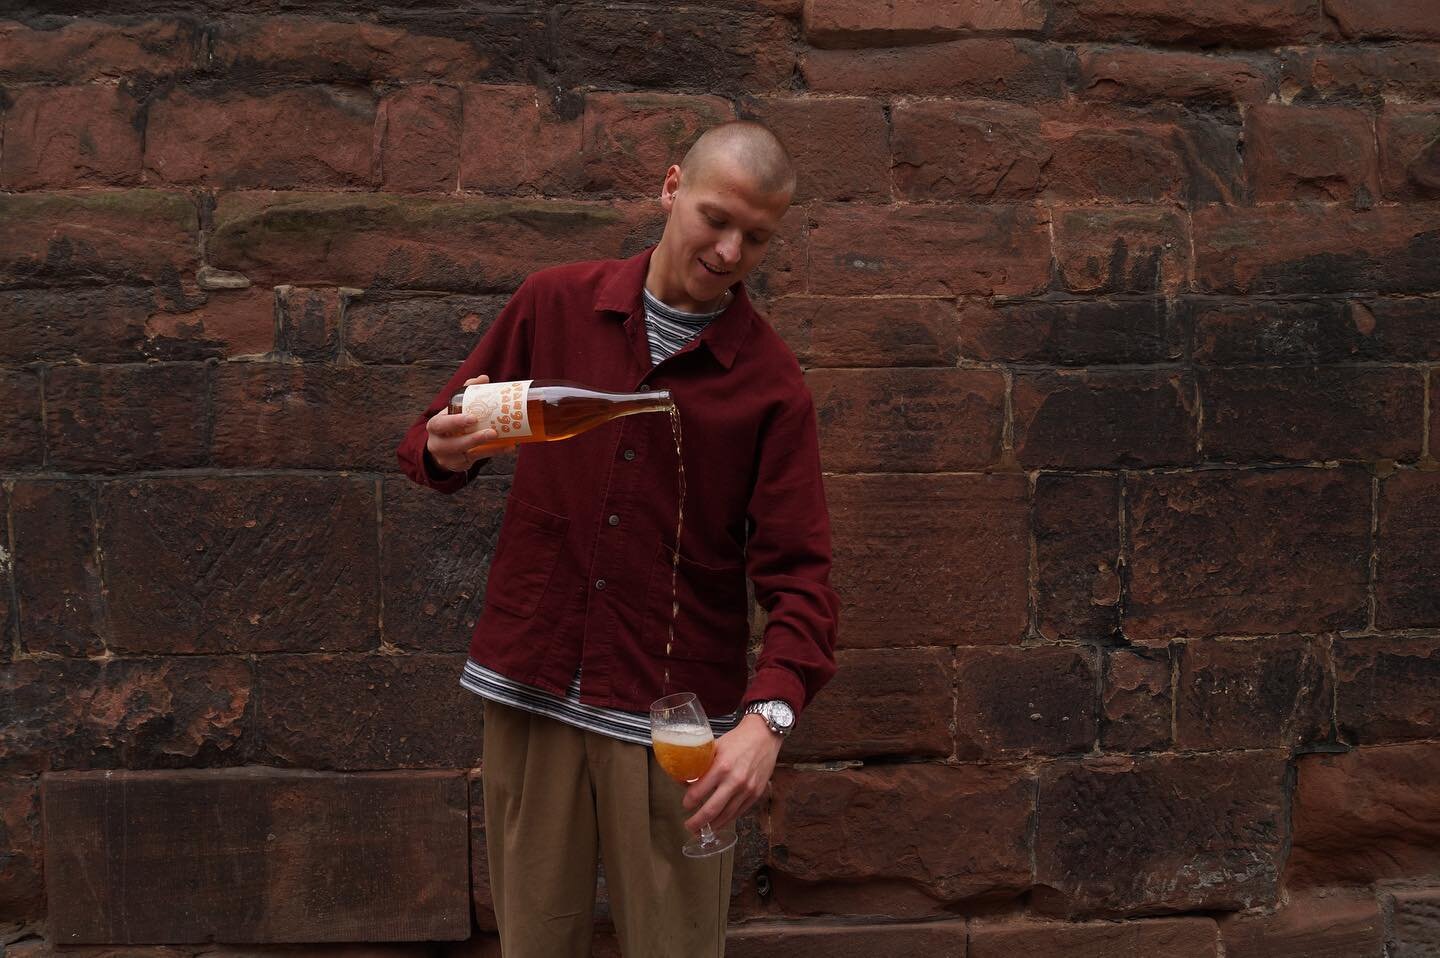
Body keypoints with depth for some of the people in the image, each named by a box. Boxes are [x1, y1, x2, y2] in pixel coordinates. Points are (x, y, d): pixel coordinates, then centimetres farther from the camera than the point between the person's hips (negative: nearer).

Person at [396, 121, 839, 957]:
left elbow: (799, 573, -7)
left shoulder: (773, 384, -3)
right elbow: (433, 442, 10)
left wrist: (770, 713, -24)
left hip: (675, 715, -1)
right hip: (531, 689, 2)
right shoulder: (554, 305, 3)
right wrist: (446, 452, -14)